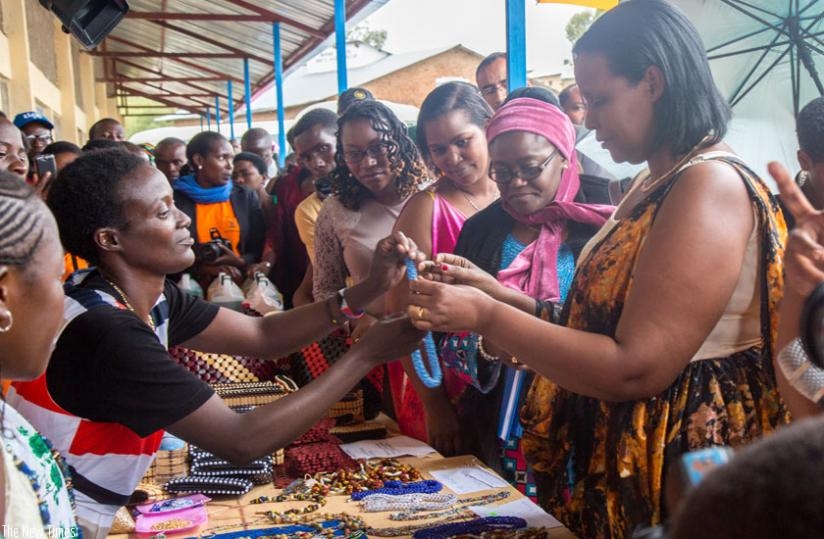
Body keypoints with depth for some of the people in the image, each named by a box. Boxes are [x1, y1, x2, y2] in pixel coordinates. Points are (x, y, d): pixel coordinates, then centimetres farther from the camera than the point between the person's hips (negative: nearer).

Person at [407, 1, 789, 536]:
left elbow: (634, 369, -25)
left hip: (675, 479, -9)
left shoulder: (710, 185, -21)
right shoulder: (658, 184, 10)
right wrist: (495, 295, 3)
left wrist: (487, 317, -21)